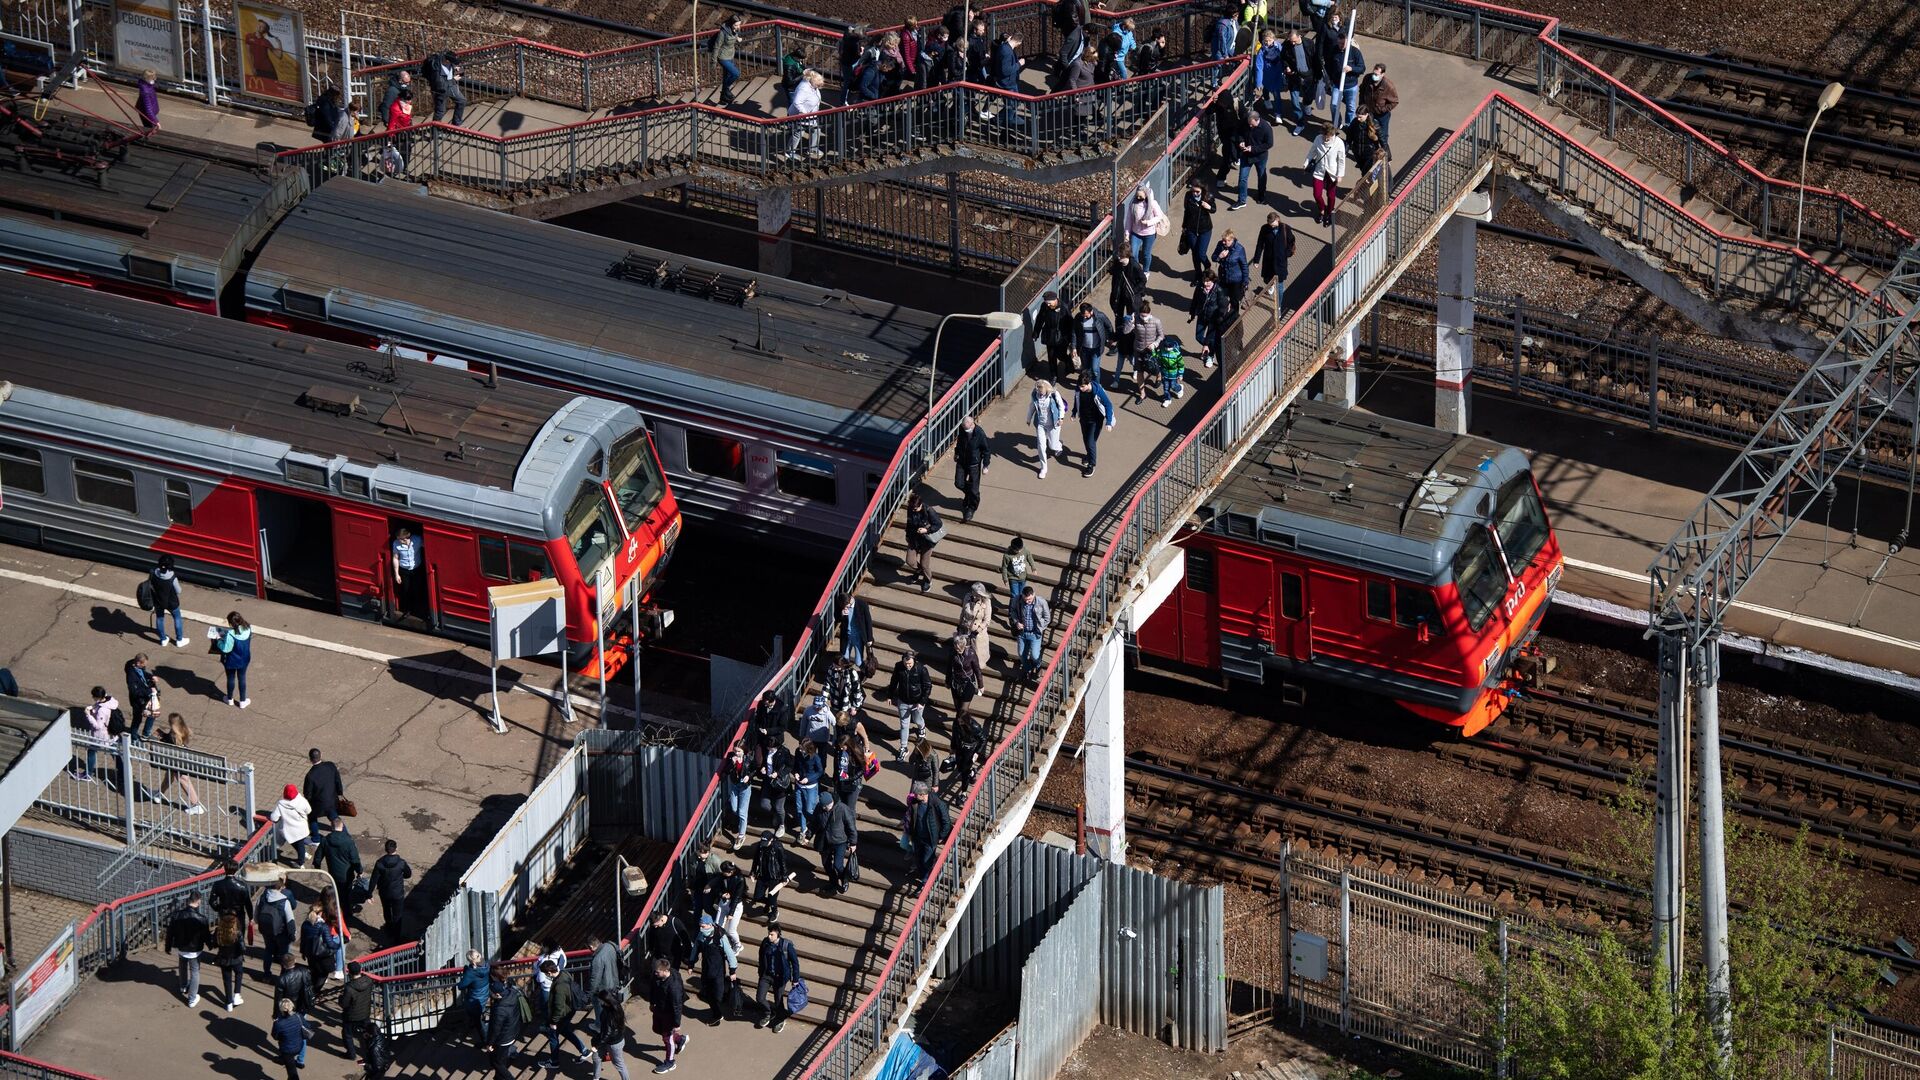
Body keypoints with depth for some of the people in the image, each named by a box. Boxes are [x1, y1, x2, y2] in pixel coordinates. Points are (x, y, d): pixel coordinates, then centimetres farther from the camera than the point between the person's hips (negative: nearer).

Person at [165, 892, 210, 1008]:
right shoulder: (201, 918, -25)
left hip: (181, 949, 4)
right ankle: (192, 999, 15)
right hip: (194, 950, -4)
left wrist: (168, 946, 13)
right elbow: (206, 936, -14)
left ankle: (183, 987, 53)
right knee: (195, 972, 13)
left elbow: (170, 933, -3)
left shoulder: (177, 915, -14)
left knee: (183, 968, 31)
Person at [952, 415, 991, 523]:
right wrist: (956, 453, 21)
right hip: (962, 461, 4)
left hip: (974, 464, -4)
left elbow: (987, 450, -16)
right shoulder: (962, 430, -13)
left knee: (973, 489, 5)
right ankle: (968, 495, 41)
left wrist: (986, 466, -11)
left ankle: (972, 508, 26)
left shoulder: (980, 434, -27)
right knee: (959, 483, 9)